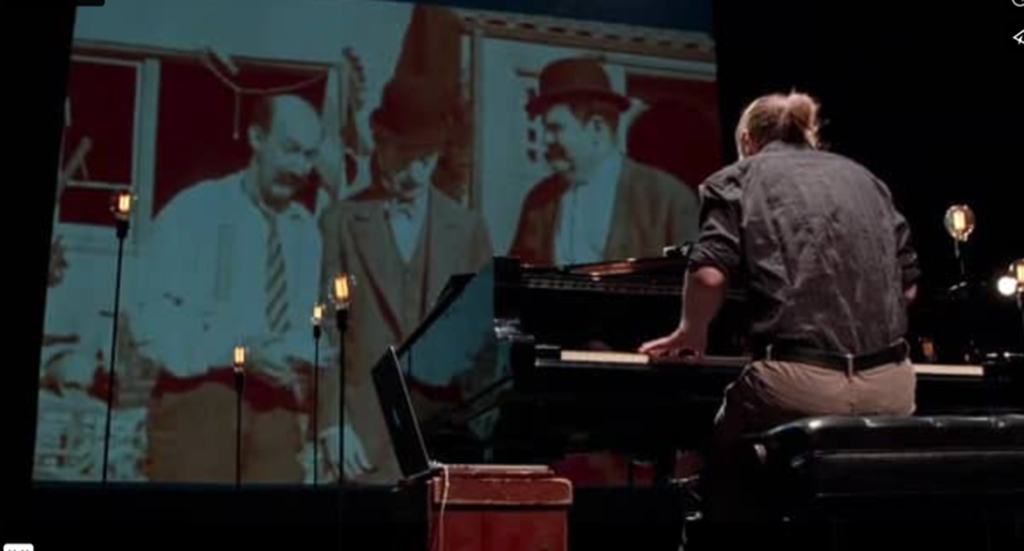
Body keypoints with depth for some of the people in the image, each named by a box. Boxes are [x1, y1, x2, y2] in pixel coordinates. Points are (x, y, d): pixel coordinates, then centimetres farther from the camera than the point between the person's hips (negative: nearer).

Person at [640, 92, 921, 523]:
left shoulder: (740, 177, 11)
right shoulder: (864, 177, 25)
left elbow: (710, 274, -6)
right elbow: (909, 285, 21)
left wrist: (691, 332, 12)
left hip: (801, 380, -5)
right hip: (891, 386, 5)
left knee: (727, 479, 21)